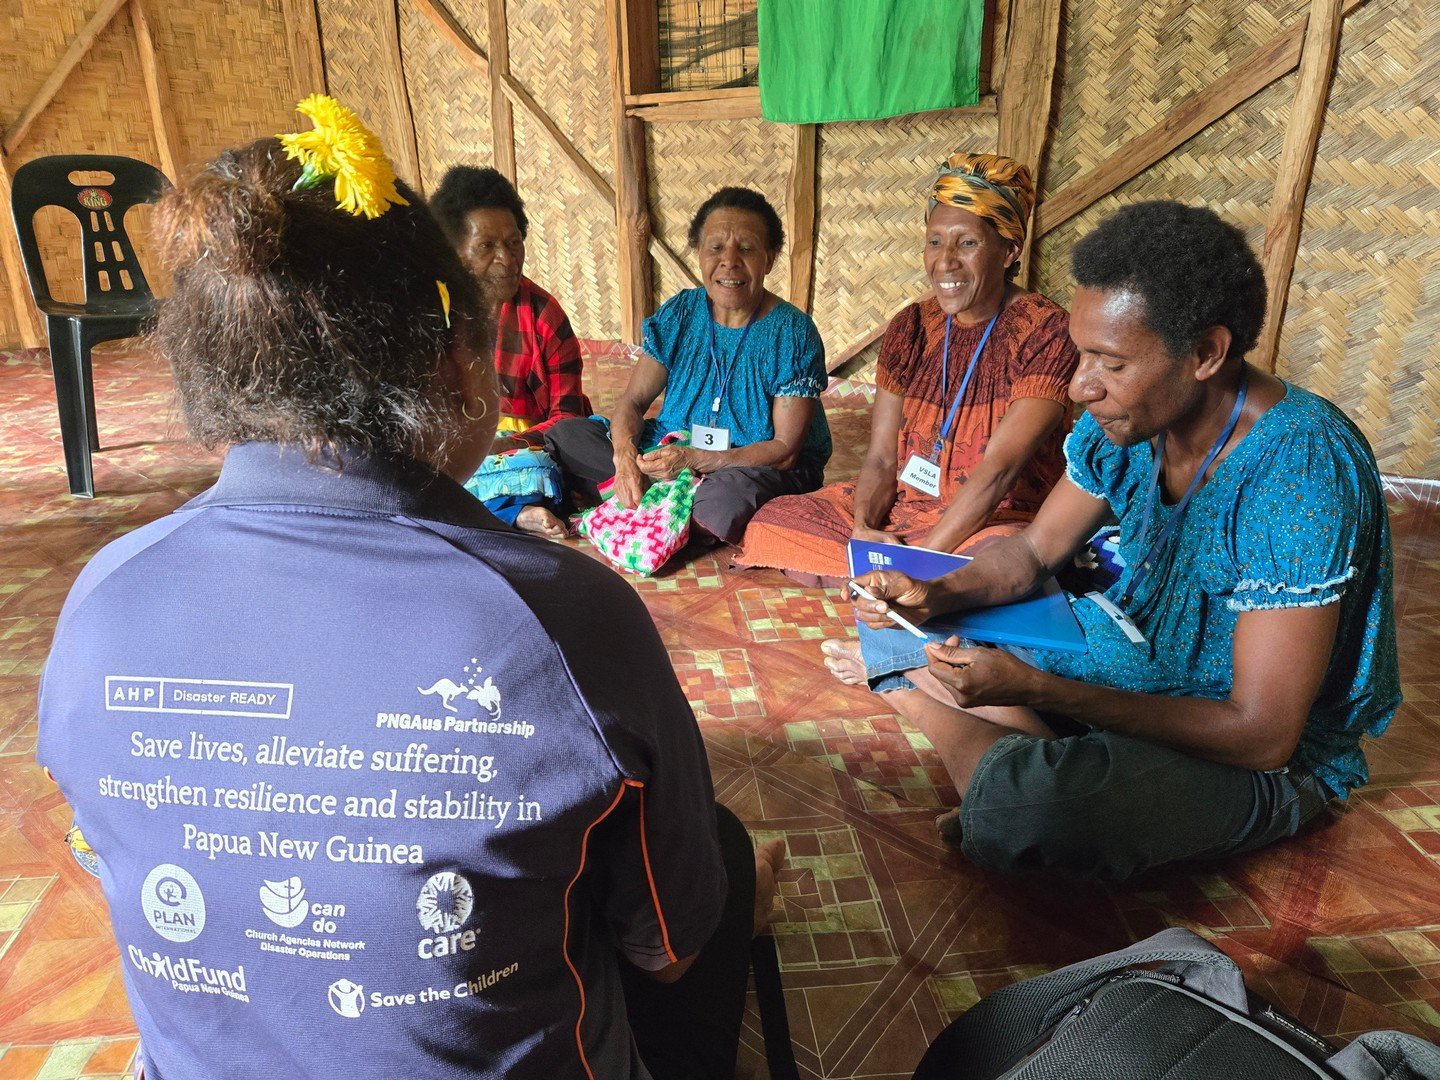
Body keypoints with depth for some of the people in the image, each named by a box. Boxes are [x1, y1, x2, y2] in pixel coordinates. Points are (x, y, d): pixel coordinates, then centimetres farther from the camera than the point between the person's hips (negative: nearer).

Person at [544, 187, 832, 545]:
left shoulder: (793, 333, -12)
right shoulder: (679, 314, 1)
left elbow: (785, 449, -16)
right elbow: (633, 401, 0)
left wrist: (694, 459, -28)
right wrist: (625, 455, -24)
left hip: (765, 471, -4)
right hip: (670, 453, 5)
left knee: (727, 498, -41)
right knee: (566, 434, -8)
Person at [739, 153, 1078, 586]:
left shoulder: (1046, 332, -12)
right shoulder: (910, 328, 4)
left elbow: (998, 469, -21)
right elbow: (881, 457, 1)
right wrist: (862, 530, -19)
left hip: (998, 520, -4)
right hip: (902, 504, 5)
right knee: (774, 522, -11)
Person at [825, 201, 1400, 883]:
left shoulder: (1302, 472, -30)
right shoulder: (1124, 417, -9)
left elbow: (1261, 735, -28)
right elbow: (1033, 552, 4)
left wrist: (1036, 688, -33)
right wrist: (934, 595, -16)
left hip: (1262, 764, -6)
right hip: (1129, 657, 7)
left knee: (1019, 805, -35)